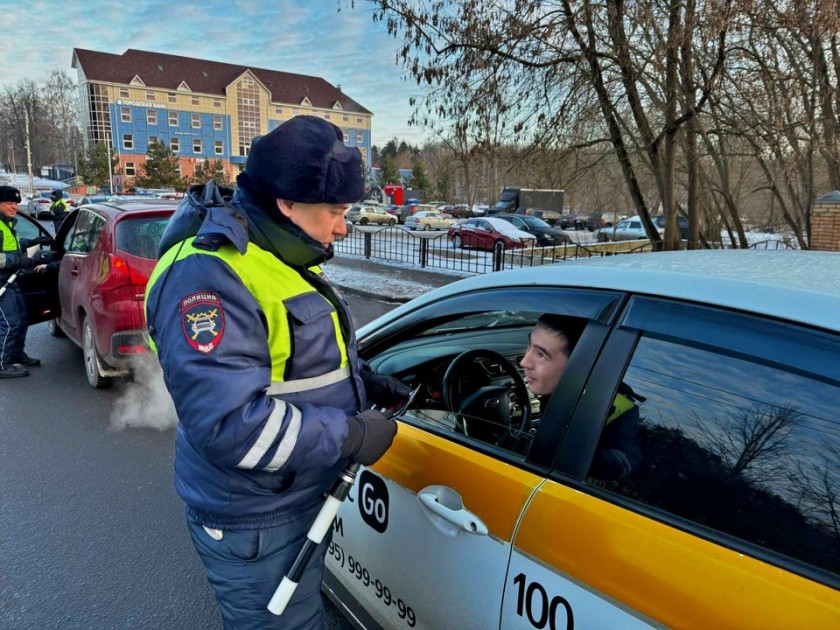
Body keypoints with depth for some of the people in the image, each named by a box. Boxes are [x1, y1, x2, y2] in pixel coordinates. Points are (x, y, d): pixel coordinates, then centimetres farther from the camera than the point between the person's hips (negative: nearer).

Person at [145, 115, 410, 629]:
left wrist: (370, 384, 2)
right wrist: (350, 435, -26)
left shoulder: (287, 257, 6)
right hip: (253, 522, -9)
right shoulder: (209, 275, -27)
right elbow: (227, 424, -33)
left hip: (305, 495, 9)